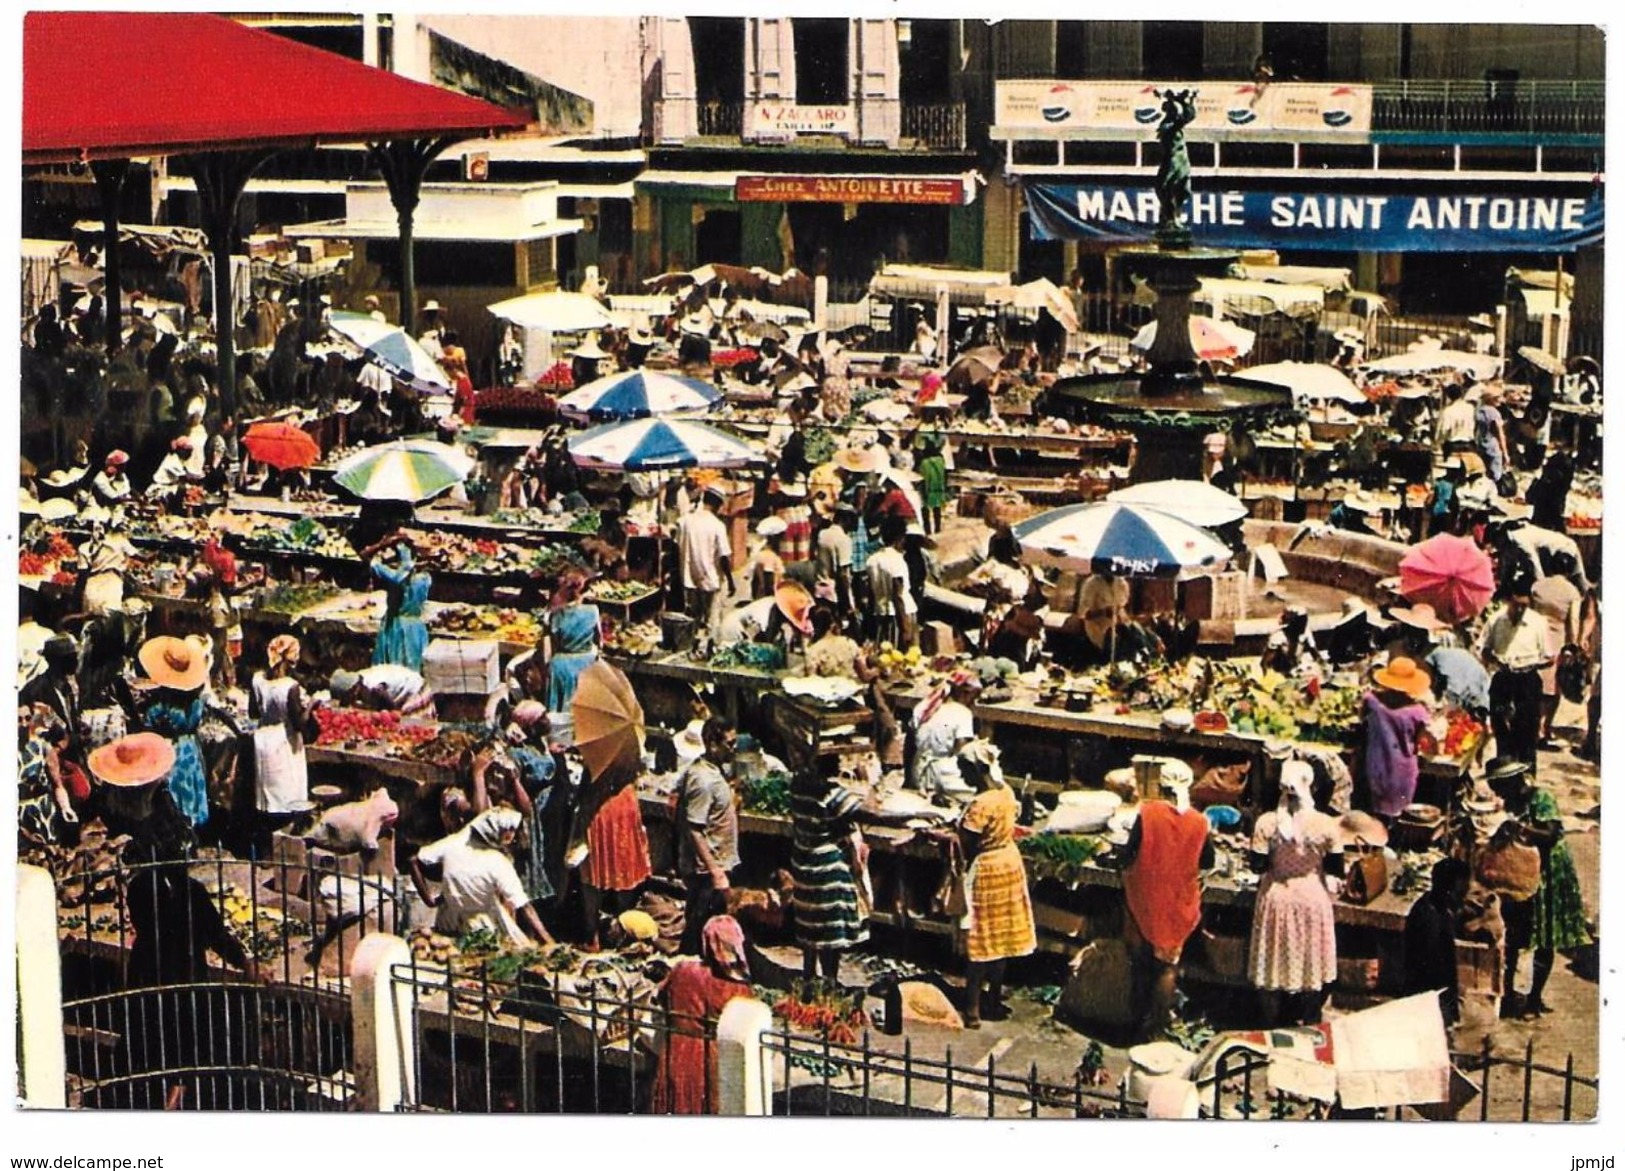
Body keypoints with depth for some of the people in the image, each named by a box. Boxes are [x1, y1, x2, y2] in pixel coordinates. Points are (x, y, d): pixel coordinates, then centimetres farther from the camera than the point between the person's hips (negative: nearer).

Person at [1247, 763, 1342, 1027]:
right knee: (1310, 966, 17)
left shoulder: (1267, 823, -17)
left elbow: (1258, 866, -10)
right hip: (1312, 899, 0)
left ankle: (1273, 1025, 27)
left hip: (1276, 899, 0)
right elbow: (1337, 869, -7)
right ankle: (1309, 1024, 29)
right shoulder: (1325, 824, -16)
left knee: (1275, 965, 16)